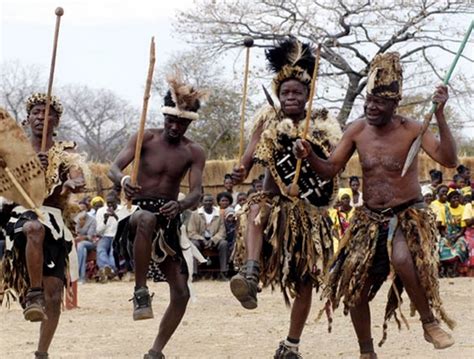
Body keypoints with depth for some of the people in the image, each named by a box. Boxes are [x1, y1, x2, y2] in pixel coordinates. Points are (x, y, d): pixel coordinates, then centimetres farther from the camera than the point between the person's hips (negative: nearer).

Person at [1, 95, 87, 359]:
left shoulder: (65, 152, 10)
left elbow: (79, 179, -9)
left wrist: (72, 183, -32)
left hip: (56, 223, 1)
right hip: (23, 215, -1)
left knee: (54, 292, -6)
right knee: (35, 228, -40)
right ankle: (34, 294, -32)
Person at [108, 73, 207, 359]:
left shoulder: (194, 152, -1)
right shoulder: (146, 138, -4)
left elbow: (197, 192, -12)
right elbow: (114, 168, -14)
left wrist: (180, 205, -36)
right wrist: (124, 180, -40)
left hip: (169, 221, 3)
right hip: (140, 210, -3)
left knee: (181, 293, -3)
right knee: (147, 218, -42)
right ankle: (141, 292, -34)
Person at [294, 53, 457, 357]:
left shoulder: (411, 129, -12)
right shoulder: (358, 130, -1)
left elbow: (449, 160, -24)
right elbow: (330, 169, 4)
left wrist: (439, 115, -33)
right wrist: (308, 155, -17)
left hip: (408, 215, -5)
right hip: (370, 218, 5)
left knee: (402, 257, -37)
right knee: (353, 286, 2)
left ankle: (430, 323, -16)